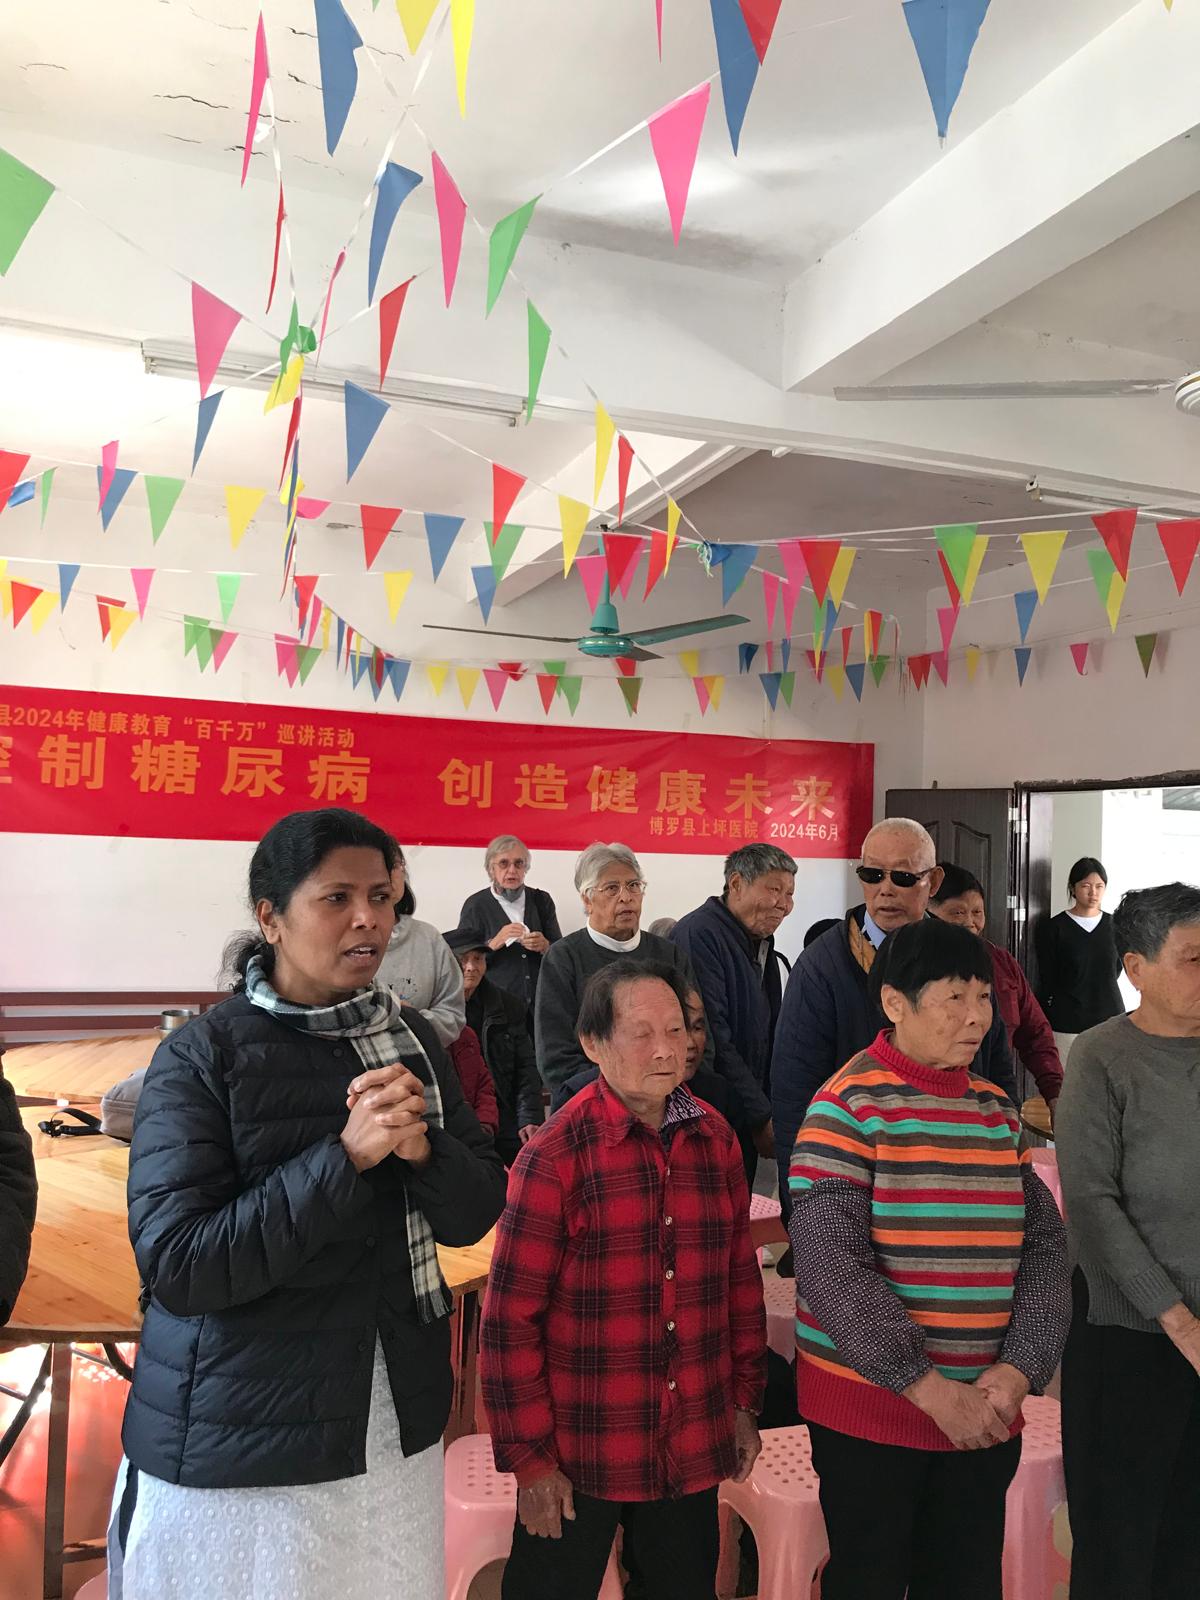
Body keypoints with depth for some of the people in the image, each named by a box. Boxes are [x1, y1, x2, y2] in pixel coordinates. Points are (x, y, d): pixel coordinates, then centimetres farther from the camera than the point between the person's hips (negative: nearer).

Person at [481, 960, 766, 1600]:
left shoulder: (716, 1139, 0)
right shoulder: (554, 1155, -15)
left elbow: (740, 1278, 9)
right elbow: (510, 1318, -13)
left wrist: (745, 1402, 10)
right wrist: (528, 1457, -11)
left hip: (694, 1451, 5)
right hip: (578, 1458, -4)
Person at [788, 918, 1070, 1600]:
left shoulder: (998, 1110, 6)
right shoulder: (851, 1106, -13)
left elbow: (1045, 1245, 5)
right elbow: (830, 1263, -19)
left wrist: (1019, 1370, -8)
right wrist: (930, 1388, -18)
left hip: (988, 1407, 5)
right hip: (869, 1404, -5)